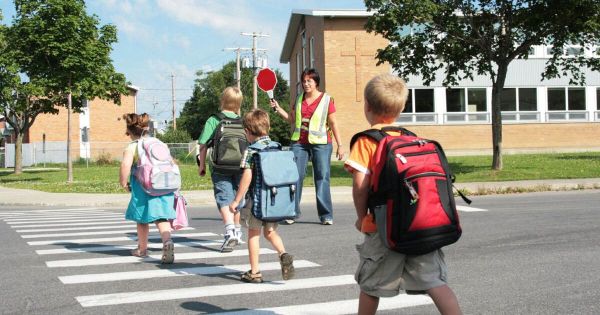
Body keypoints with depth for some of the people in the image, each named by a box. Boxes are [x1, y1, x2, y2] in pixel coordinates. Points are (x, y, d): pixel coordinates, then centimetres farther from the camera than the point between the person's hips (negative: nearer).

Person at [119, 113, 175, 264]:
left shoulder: (131, 147, -2)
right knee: (161, 218, -1)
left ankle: (142, 248, 30)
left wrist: (123, 183, -5)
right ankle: (167, 241, -28)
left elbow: (125, 165, -19)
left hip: (144, 188, -3)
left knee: (142, 219, 15)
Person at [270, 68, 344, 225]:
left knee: (322, 178, -2)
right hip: (299, 143, 4)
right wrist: (278, 109, 7)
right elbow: (292, 119, 20)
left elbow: (333, 123, 0)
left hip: (321, 143, -4)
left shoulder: (326, 99, 0)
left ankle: (326, 215, 3)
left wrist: (340, 145, -3)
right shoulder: (299, 99, 12)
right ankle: (293, 212, 5)